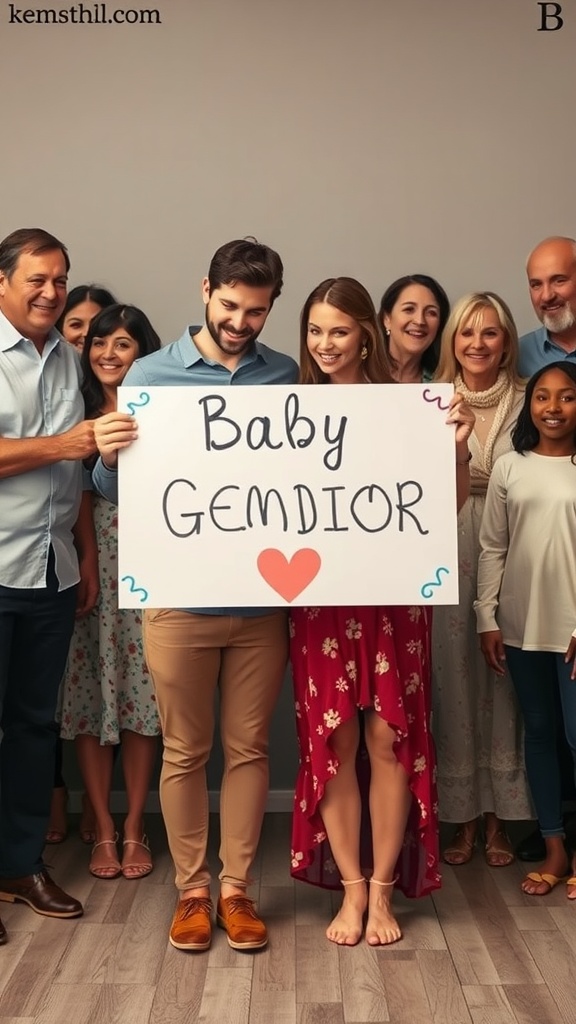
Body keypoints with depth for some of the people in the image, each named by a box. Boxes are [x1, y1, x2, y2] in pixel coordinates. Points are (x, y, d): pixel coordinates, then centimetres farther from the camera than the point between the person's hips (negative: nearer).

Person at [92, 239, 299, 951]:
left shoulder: (287, 376, 6)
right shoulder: (151, 374, 0)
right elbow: (114, 490, 1)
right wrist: (107, 456, -20)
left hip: (263, 598, 2)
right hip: (180, 597, -1)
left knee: (248, 749, 10)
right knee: (185, 753, 9)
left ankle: (236, 887, 25)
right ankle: (192, 890, 25)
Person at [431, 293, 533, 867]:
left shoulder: (525, 404, 3)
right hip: (448, 561, 0)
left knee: (504, 687, 5)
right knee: (454, 684, 5)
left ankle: (497, 821, 19)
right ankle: (463, 820, 19)